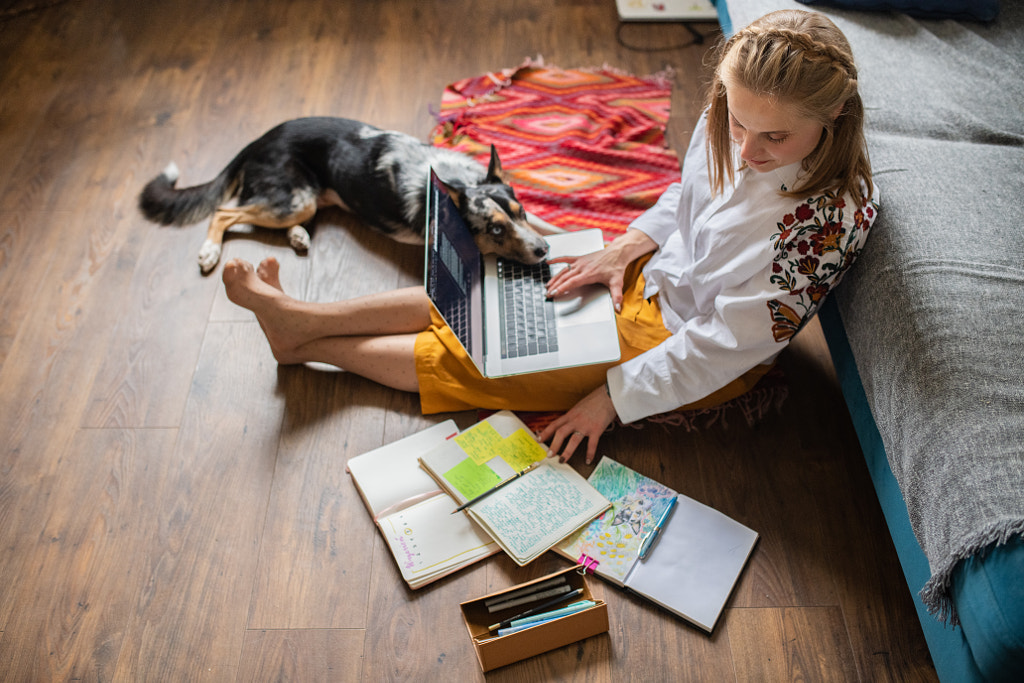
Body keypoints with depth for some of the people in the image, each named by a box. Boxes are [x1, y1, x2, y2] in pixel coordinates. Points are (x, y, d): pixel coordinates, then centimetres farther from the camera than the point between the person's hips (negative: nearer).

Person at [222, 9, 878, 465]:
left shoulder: (830, 215, -32)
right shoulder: (733, 120, -12)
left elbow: (726, 344, -27)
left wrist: (615, 394, -23)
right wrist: (625, 248, -5)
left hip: (695, 353, -6)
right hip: (657, 276, 7)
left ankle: (308, 343, 9)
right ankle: (304, 319, 10)